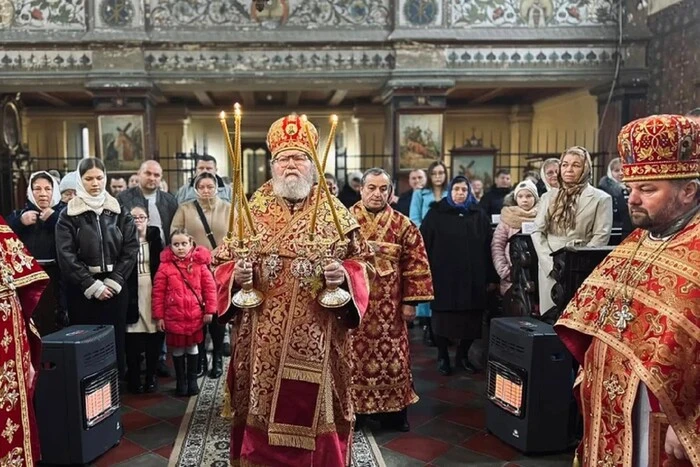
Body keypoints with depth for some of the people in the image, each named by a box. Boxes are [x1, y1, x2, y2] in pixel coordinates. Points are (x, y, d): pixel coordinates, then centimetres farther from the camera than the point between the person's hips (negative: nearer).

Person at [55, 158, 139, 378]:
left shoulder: (119, 212, 7)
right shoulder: (68, 215, 1)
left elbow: (131, 247, 1)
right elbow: (66, 255, -6)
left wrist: (113, 281, -9)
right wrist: (92, 285, -12)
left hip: (115, 286, 2)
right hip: (82, 289, -1)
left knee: (116, 339, 5)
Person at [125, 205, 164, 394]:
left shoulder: (155, 239, 7)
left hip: (152, 291, 2)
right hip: (132, 293, -2)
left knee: (154, 335, 4)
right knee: (132, 337, 0)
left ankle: (151, 377, 18)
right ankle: (134, 378, 14)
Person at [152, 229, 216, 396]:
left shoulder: (199, 263, -3)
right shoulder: (165, 266, -6)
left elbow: (210, 287, -2)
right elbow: (158, 293, -4)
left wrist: (209, 310, -4)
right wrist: (159, 316, -5)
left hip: (195, 316, 1)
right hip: (174, 317, -1)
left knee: (192, 347, 15)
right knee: (177, 349, 12)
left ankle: (192, 380, 28)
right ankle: (181, 381, 27)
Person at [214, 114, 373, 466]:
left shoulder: (334, 211, 4)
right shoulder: (252, 210, 8)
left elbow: (362, 261, 6)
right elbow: (223, 264, 10)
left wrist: (345, 274, -15)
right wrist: (236, 273, -11)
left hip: (317, 340, -1)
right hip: (262, 341, 1)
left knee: (312, 409, 7)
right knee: (262, 412, 8)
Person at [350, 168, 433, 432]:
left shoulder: (403, 225, 2)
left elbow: (416, 265, 1)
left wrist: (410, 301, -3)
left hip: (388, 306, 1)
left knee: (391, 356, 8)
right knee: (354, 356, 6)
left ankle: (393, 412, 23)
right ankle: (352, 410, 21)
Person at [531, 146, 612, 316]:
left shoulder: (601, 198, 2)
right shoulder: (549, 196, 12)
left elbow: (601, 236, -5)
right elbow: (537, 231, 6)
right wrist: (551, 263, -7)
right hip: (549, 267, 3)